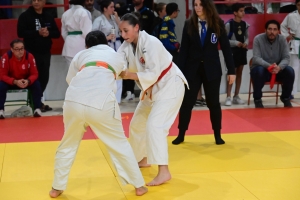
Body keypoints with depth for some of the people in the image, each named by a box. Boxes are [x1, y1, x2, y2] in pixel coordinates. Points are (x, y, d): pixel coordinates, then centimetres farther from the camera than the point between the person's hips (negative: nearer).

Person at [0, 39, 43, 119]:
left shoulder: (29, 56, -21)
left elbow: (34, 74, -14)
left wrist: (28, 81, -36)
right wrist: (15, 82, -38)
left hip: (26, 81, 1)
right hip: (11, 82, -1)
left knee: (37, 84, -26)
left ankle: (37, 109, -14)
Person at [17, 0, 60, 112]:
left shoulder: (49, 17, 10)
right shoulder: (25, 16, -3)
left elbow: (57, 33, 9)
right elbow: (21, 32, -12)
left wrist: (49, 33, -13)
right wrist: (37, 32, -19)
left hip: (45, 52, 5)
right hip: (31, 52, -5)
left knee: (44, 78, 8)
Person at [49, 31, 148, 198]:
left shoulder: (80, 55, 26)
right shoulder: (118, 57, 26)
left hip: (74, 101, 1)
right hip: (101, 104, -1)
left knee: (68, 145, 24)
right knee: (120, 145, 18)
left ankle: (57, 188, 30)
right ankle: (139, 185, 26)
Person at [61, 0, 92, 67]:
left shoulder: (65, 14, 10)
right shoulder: (84, 12, -10)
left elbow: (64, 33, 15)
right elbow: (87, 32, -14)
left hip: (69, 45, 6)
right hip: (81, 44, -6)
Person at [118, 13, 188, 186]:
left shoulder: (151, 43, -26)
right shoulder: (127, 46, -2)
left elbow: (153, 74, -31)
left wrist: (128, 75, -36)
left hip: (170, 86, -9)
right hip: (152, 89, 9)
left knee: (155, 125, -22)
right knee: (137, 124, 16)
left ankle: (164, 172, -22)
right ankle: (143, 159, 38)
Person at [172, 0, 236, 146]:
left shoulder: (218, 24, -3)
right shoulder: (189, 24, -1)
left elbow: (226, 48, -1)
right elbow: (183, 50, 0)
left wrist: (231, 70, -3)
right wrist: (180, 72, -3)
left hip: (212, 69, -1)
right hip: (192, 69, 1)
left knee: (213, 103, 8)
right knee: (187, 102, 4)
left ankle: (217, 135, 21)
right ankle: (181, 135, 17)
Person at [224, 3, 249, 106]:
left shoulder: (244, 24, 5)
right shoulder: (229, 24, -12)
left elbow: (247, 37, 14)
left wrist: (246, 43, -7)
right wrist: (236, 43, -19)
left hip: (242, 51, 6)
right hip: (232, 51, -6)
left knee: (239, 73, 10)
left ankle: (236, 96, 18)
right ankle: (228, 97, -2)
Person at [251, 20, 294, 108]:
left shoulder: (282, 39, -6)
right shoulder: (258, 39, -14)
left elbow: (286, 58, -12)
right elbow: (256, 58, -22)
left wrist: (279, 67, -35)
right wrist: (269, 66, -41)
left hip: (278, 69, 3)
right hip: (262, 68, -3)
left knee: (290, 71, -24)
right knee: (258, 71, -36)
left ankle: (285, 98, 0)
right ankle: (257, 99, -15)